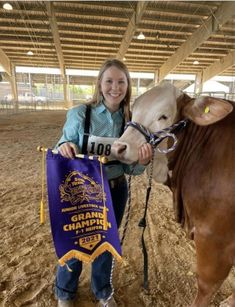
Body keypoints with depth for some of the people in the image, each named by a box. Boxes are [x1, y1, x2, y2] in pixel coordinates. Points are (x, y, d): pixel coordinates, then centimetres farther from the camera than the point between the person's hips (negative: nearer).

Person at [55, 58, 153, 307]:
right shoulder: (79, 114, -14)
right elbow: (64, 152, -7)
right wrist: (64, 148, -30)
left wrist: (142, 162, -24)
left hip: (116, 191, 3)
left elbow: (130, 168, -2)